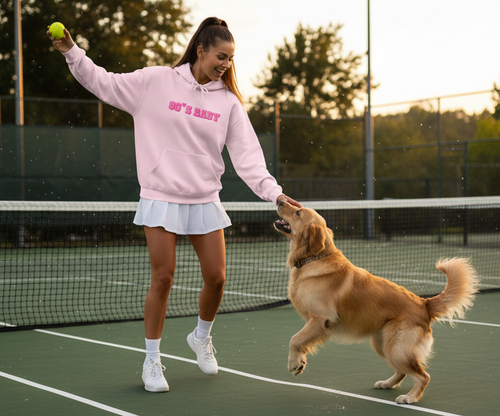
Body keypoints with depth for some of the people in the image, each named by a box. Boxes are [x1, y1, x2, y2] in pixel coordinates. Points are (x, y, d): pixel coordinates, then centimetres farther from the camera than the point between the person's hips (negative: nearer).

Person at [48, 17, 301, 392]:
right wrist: (72, 52, -7)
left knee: (216, 277, 2)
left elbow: (246, 154, -1)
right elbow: (105, 83, 4)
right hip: (162, 197, -3)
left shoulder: (229, 101, 4)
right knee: (163, 278, -5)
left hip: (205, 201, 3)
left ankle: (201, 338, 32)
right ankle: (152, 361, 11)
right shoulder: (156, 82, -2)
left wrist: (272, 191, -14)